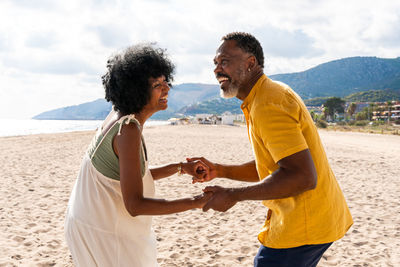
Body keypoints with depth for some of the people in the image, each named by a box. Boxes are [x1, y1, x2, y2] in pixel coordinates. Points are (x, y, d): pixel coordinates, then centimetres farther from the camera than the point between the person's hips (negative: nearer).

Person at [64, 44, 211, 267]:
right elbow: (135, 205, -29)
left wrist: (181, 168, 4)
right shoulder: (128, 129, -26)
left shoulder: (120, 118, 2)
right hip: (102, 233, -9)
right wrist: (195, 203, -27)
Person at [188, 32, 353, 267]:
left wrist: (234, 195, -22)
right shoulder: (263, 98, 13)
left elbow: (302, 177, -28)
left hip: (304, 226, -10)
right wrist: (220, 171, 7)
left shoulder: (268, 104, -20)